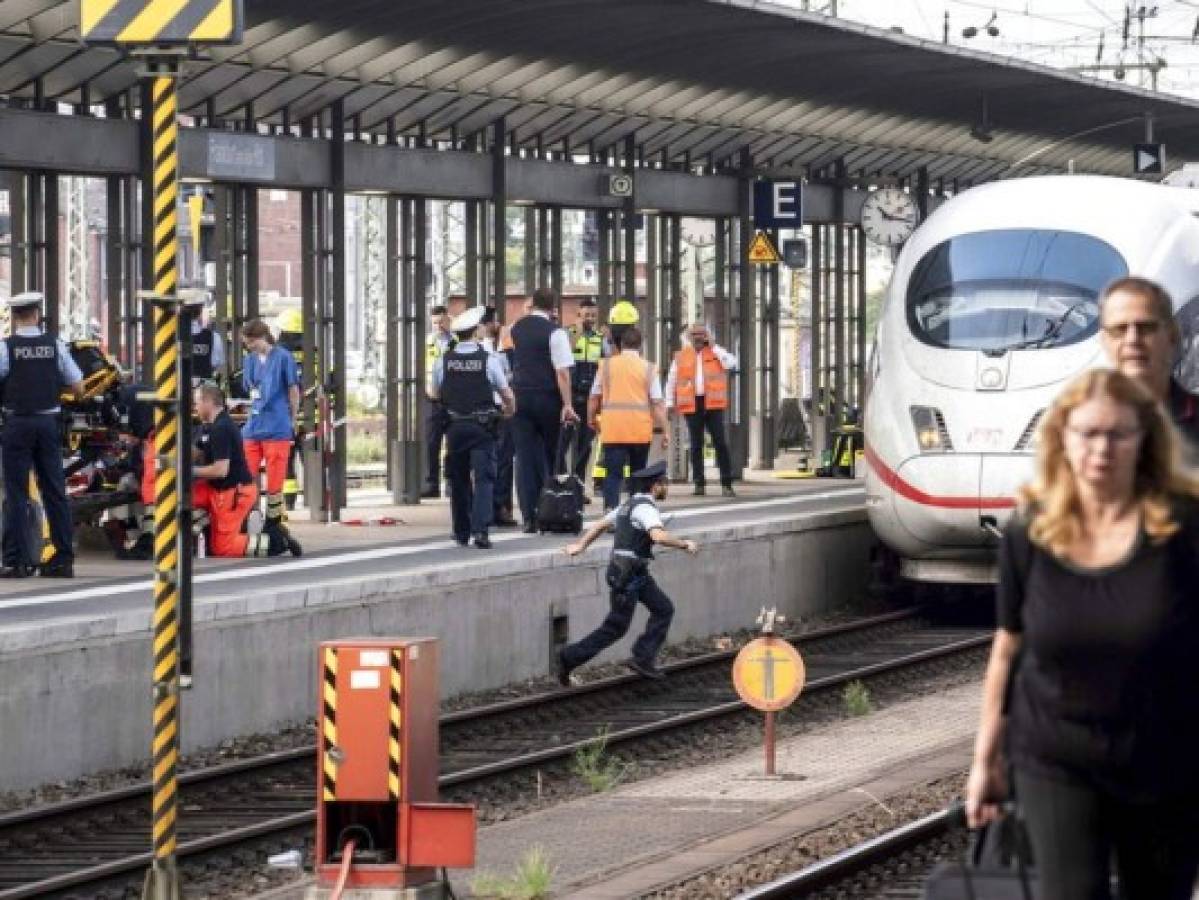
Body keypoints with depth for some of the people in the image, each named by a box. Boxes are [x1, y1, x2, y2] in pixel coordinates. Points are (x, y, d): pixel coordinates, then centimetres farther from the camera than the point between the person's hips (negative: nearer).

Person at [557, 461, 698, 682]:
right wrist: (685, 544, -20)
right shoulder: (646, 508, -17)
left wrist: (581, 545, 30)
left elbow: (601, 524, 23)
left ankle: (642, 659, 7)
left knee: (663, 609, 8)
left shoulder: (629, 505, 15)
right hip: (626, 574, -10)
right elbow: (659, 536, -32)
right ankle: (570, 657, 1)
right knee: (617, 626, -4)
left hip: (637, 572, 10)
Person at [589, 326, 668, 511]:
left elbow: (595, 397, 9)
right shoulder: (648, 368, 2)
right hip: (640, 431, 0)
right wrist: (664, 431, 1)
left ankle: (610, 508, -26)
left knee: (613, 473, -6)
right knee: (638, 473, 16)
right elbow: (657, 403, -2)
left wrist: (592, 419, 25)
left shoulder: (607, 365, 5)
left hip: (612, 429, 0)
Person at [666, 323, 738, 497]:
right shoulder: (681, 357, 11)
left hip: (713, 405, -1)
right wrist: (669, 404, 9)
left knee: (720, 443, -6)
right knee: (696, 445, 3)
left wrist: (713, 347, -7)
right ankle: (699, 484, 7)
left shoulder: (716, 352, 9)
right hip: (692, 406, 1)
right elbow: (671, 381, 16)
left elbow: (731, 363, -10)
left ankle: (726, 484, -5)